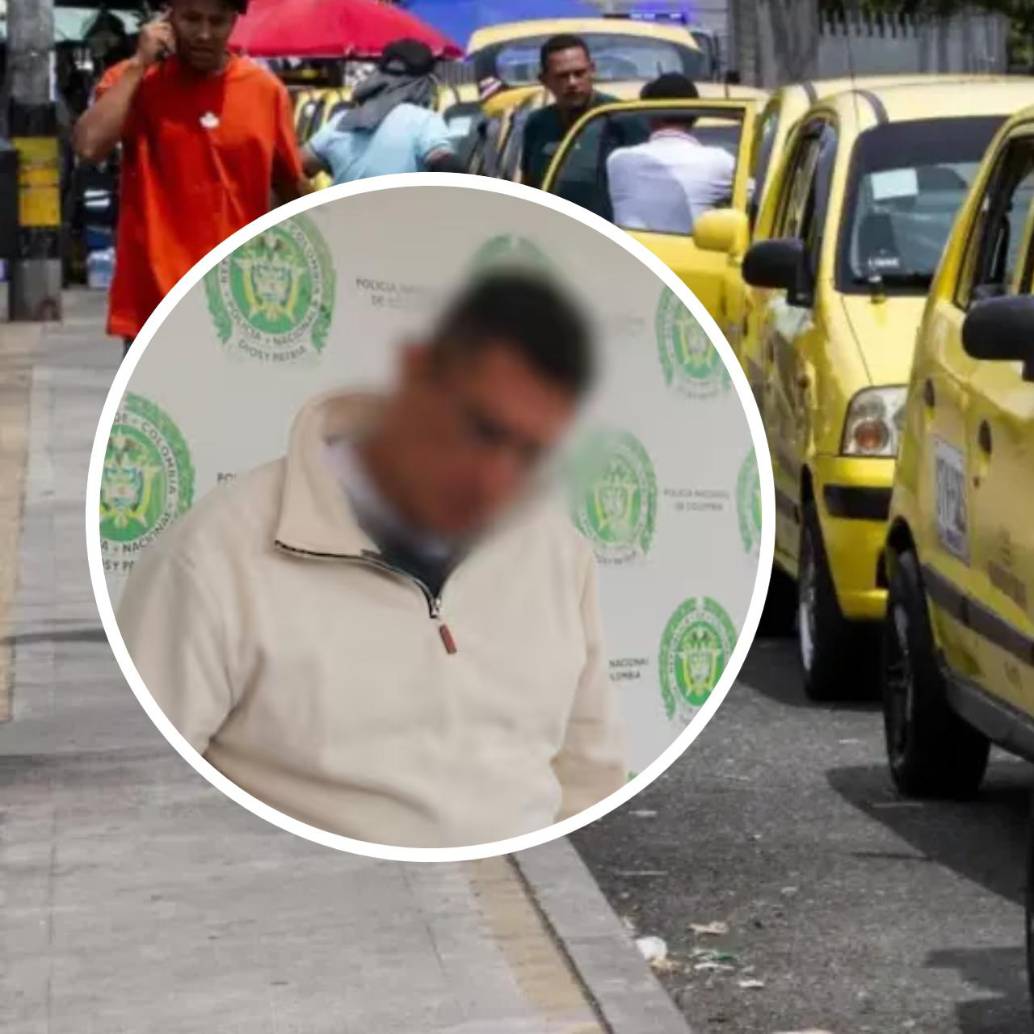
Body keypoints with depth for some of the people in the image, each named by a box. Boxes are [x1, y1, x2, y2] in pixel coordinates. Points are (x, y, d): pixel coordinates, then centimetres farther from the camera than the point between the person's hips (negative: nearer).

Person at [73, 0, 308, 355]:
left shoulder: (265, 89, 3)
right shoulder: (133, 81, -2)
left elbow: (292, 186, 13)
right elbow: (89, 145, -20)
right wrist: (139, 64, -14)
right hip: (155, 305, -2)